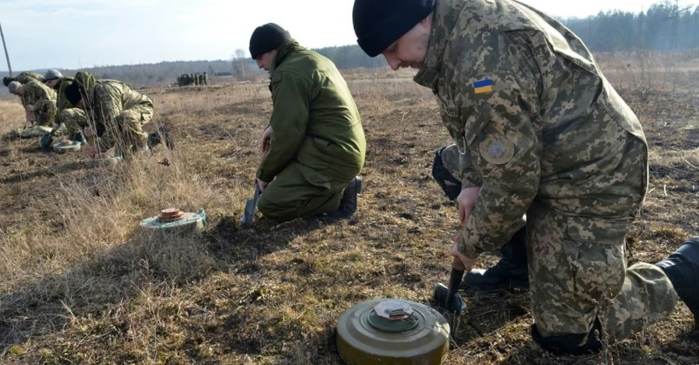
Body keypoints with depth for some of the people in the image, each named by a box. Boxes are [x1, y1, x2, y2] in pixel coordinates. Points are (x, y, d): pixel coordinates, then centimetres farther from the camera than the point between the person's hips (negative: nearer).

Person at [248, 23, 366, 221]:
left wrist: (264, 174, -1)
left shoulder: (288, 73, -15)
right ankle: (337, 187, 12)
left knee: (269, 205, -9)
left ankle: (339, 194, -5)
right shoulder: (313, 59, 16)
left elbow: (288, 135, -15)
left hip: (331, 156, -10)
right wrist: (274, 127, 9)